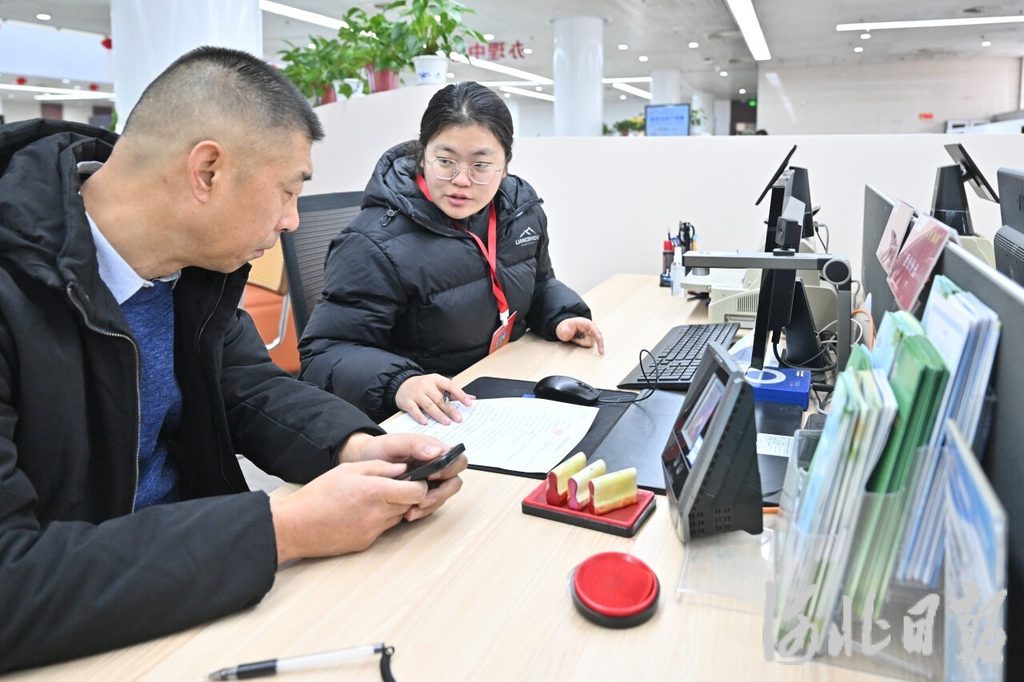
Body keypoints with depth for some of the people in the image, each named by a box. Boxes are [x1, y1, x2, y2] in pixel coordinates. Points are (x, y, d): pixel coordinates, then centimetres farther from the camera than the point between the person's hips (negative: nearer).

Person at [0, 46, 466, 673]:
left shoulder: (195, 260, -4)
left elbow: (248, 387, 6)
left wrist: (357, 447, -14)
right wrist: (282, 530, -30)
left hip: (190, 569, 6)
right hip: (67, 638, -6)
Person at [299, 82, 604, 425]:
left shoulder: (522, 208, 2)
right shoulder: (376, 245, -20)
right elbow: (325, 353, -21)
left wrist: (561, 317, 1)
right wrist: (398, 383, -38)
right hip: (426, 421, -6)